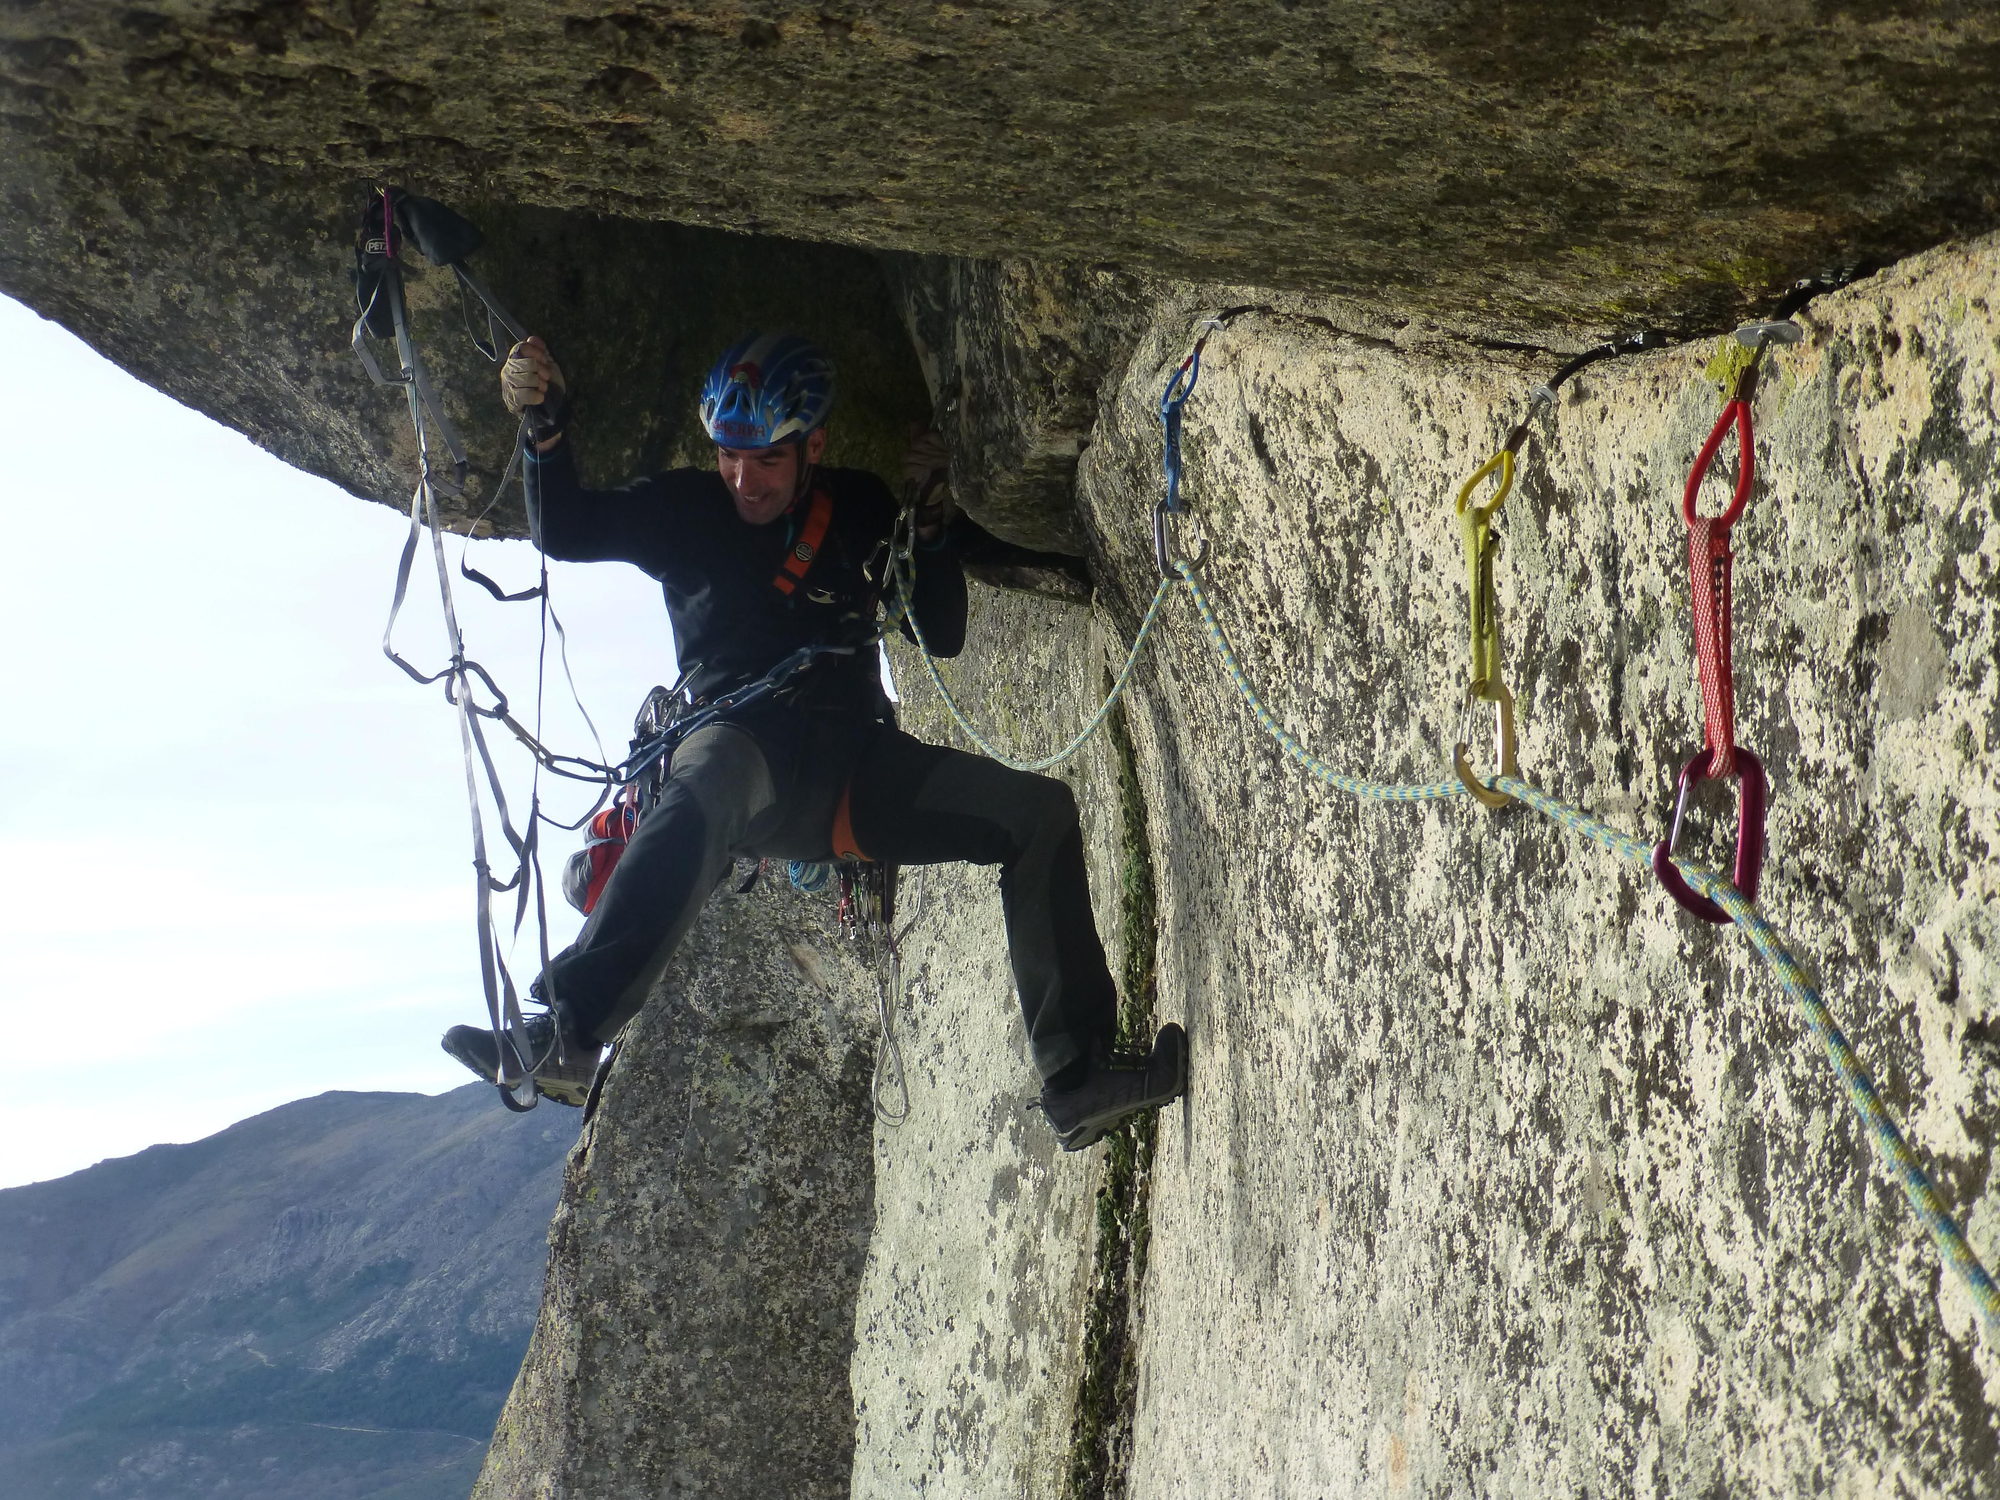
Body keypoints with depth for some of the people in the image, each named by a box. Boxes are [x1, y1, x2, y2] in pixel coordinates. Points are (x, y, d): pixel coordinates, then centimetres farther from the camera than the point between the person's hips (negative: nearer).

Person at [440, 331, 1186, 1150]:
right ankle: (564, 1035, -54)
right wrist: (545, 428, -16)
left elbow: (941, 637, 14)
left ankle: (1078, 1079, -13)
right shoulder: (688, 508, 11)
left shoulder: (860, 511, 17)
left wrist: (930, 521, 0)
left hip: (856, 773, 4)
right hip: (742, 741, -4)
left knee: (1040, 808, -11)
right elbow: (563, 532, 0)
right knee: (713, 776, -41)